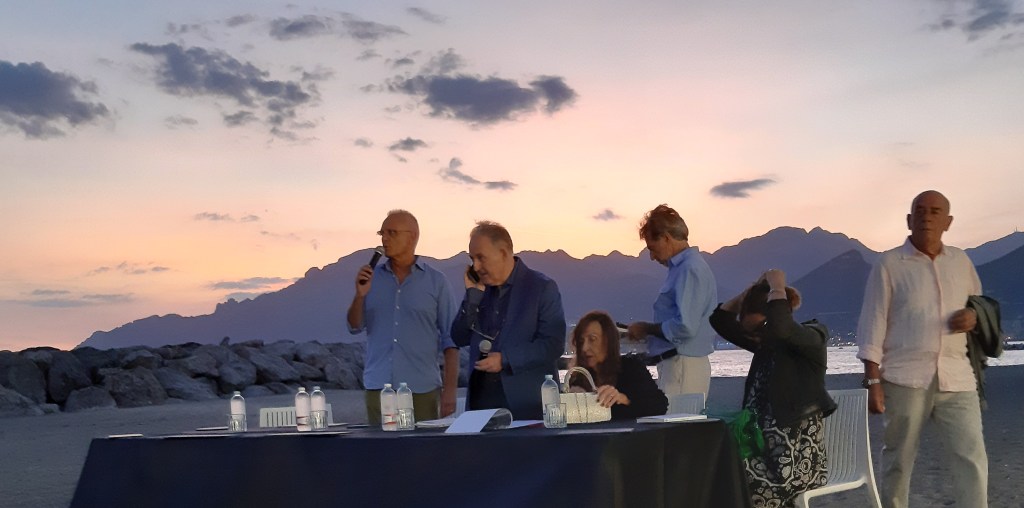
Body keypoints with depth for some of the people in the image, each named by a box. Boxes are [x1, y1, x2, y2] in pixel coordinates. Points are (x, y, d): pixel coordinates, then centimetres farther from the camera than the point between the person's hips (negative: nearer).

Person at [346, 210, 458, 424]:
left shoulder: (436, 281, 1)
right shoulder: (371, 277, 7)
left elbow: (450, 339, 0)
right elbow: (354, 327, 9)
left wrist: (450, 390, -7)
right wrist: (360, 295, -9)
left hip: (422, 390, -2)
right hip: (378, 388, 2)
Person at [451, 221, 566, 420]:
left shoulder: (543, 287, -4)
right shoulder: (478, 289, 11)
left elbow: (554, 344, -11)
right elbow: (460, 339, 7)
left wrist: (505, 359, -18)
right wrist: (473, 294, -3)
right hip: (481, 398, 4)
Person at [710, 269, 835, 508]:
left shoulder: (813, 338, -8)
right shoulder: (765, 344, 13)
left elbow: (780, 327, -31)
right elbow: (721, 319, 15)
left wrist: (777, 287, -15)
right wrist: (754, 288, 7)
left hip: (799, 458, -8)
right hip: (768, 449, 8)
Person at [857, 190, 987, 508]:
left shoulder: (961, 261, 12)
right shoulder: (889, 264, -1)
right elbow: (873, 326, -3)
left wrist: (974, 316, 1)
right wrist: (873, 381, -9)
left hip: (956, 378, 3)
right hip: (905, 378, -3)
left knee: (972, 458, -3)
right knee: (898, 460, 6)